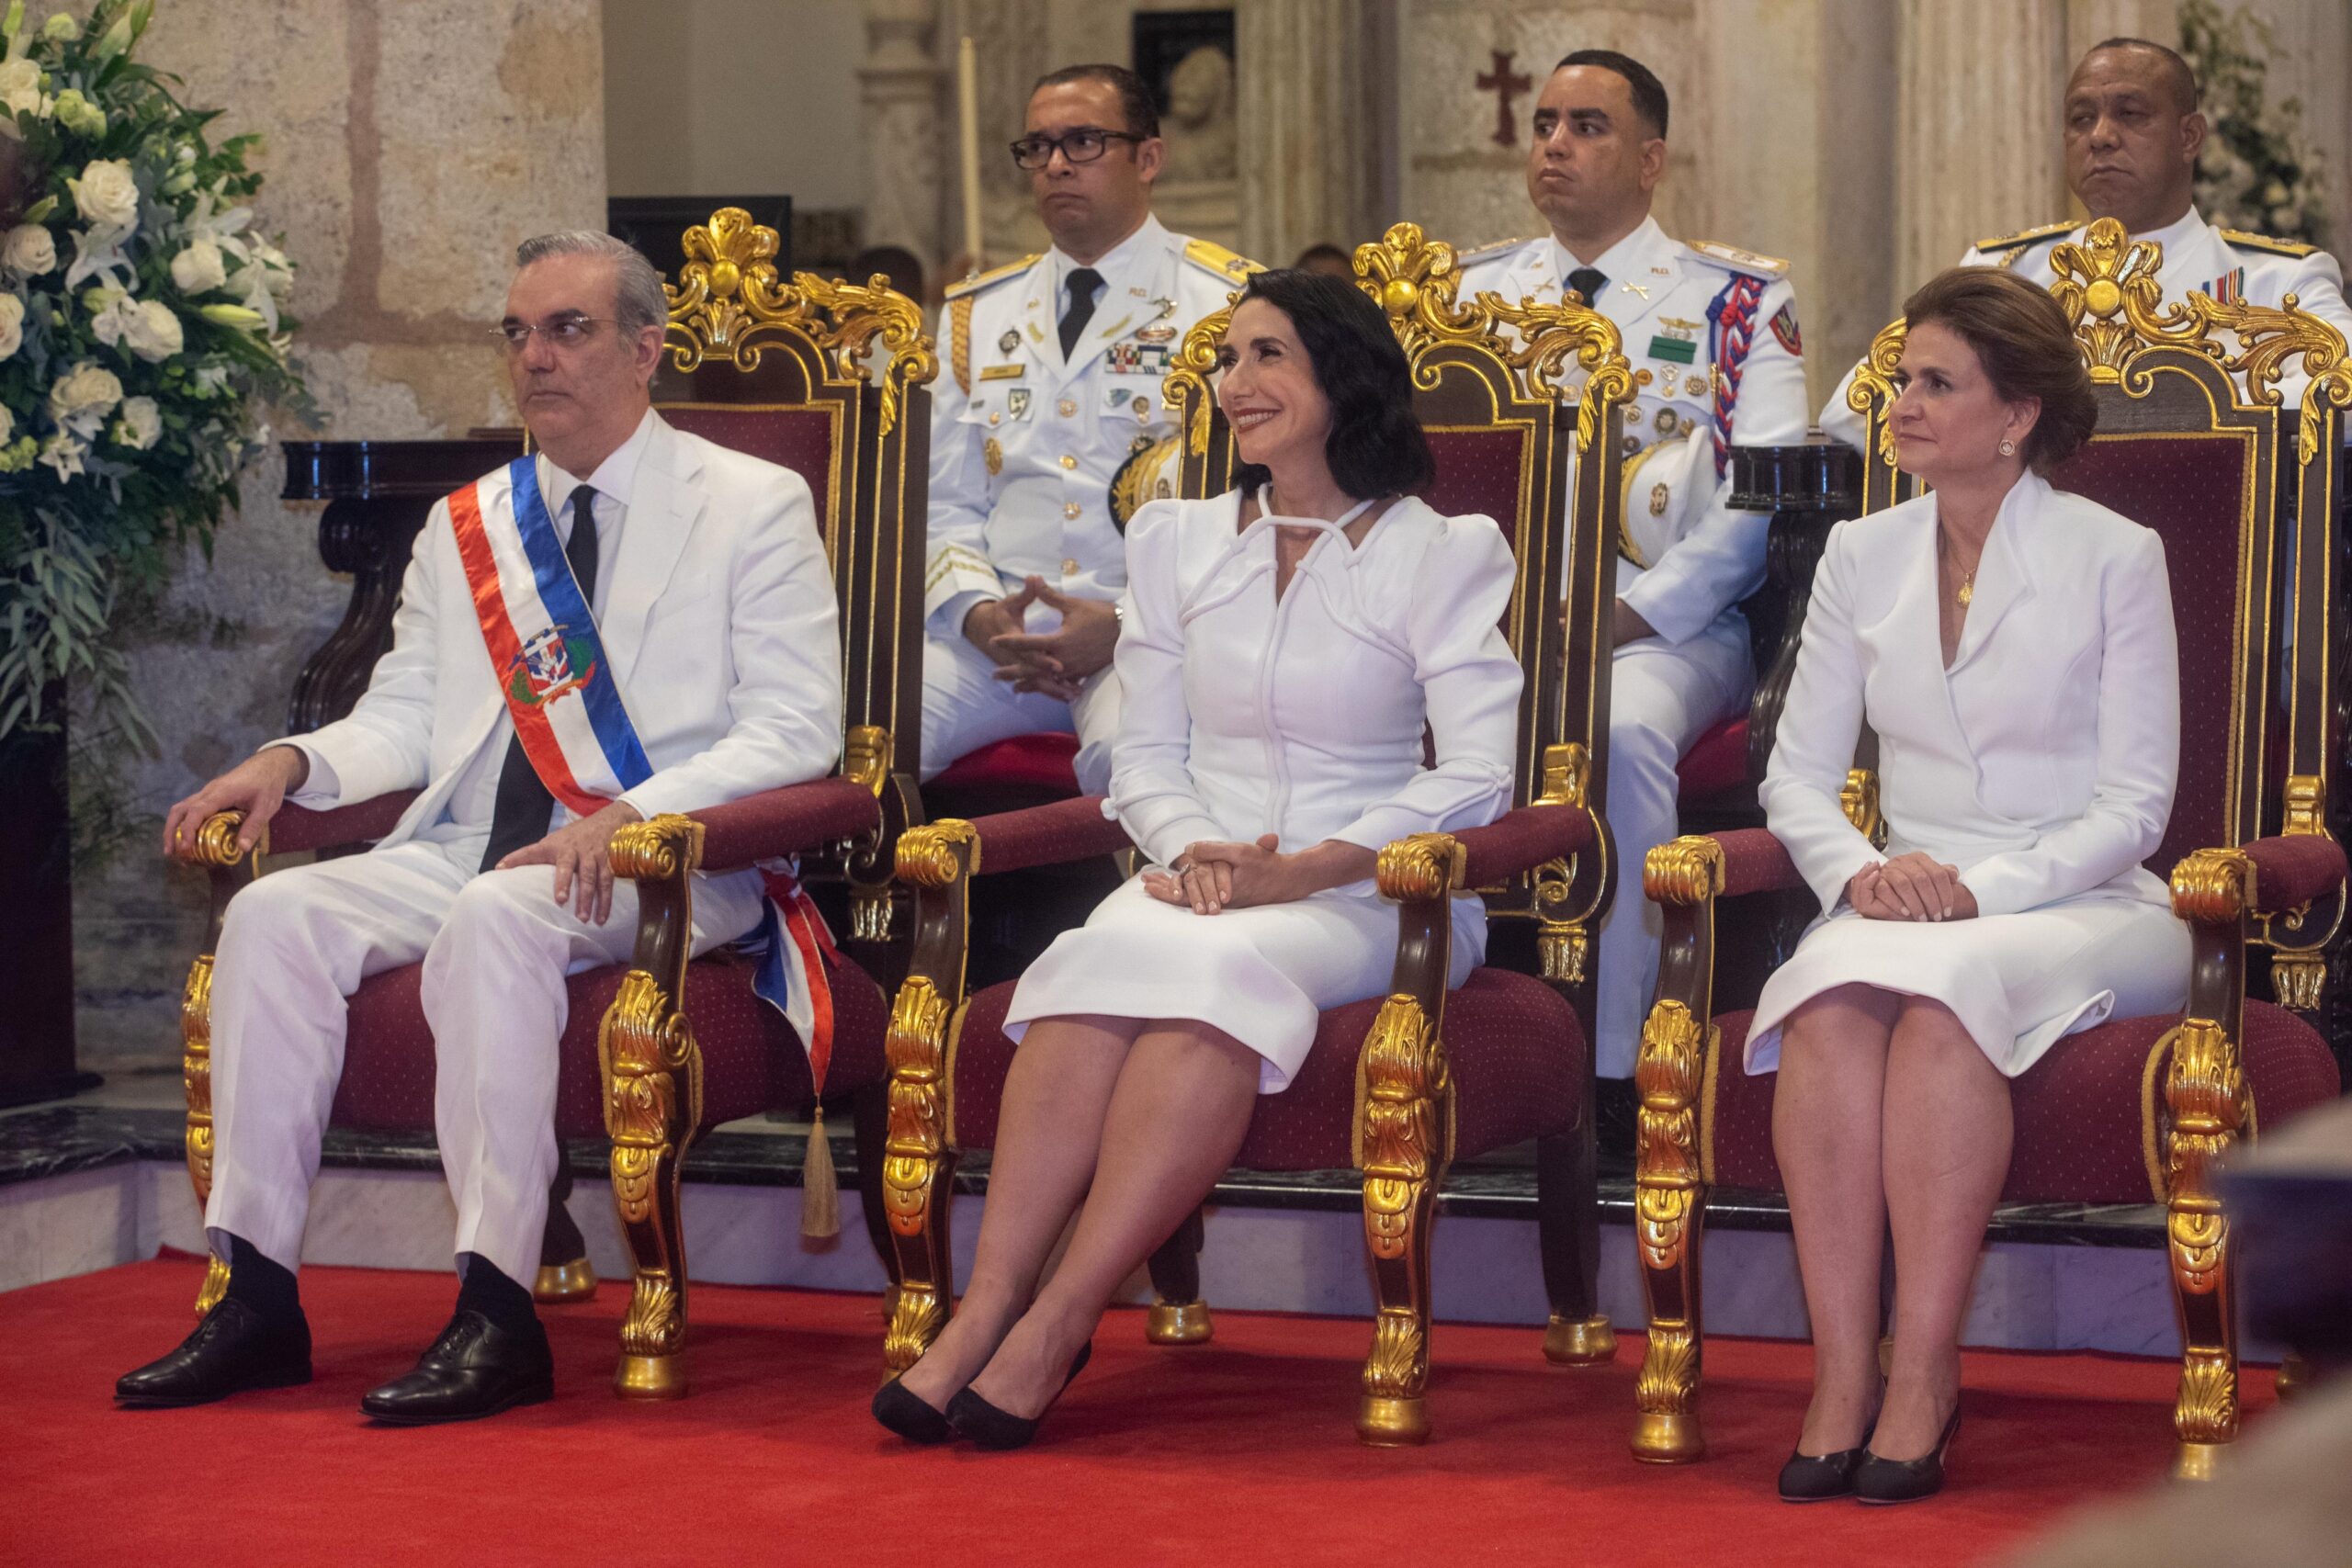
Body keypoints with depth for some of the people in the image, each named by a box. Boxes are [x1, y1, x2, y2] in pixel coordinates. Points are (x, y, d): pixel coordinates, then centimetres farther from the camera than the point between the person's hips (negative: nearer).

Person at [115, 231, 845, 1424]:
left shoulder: (753, 507, 4)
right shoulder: (463, 527, 20)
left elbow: (793, 732, -6)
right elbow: (404, 720, 16)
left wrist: (627, 816, -21)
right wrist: (293, 760, -7)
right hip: (466, 852, 5)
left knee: (496, 917, -36)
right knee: (275, 913, -20)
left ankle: (496, 1314, -36)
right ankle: (256, 1297, -19)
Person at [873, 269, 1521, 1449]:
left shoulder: (1438, 555, 3)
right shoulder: (1178, 540, 18)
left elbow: (1475, 777, -8)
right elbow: (1146, 756, 14)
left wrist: (1296, 871, -16)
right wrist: (1193, 851, -9)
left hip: (1363, 897, -3)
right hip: (1198, 875, 3)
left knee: (1223, 970, -36)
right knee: (1103, 960, -33)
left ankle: (1059, 1321, -40)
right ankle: (988, 1305, -42)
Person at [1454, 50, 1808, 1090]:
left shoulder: (1741, 298, 9)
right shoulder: (1475, 288, 20)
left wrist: (1628, 617, -14)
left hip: (1666, 623, -3)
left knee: (1624, 730, -37)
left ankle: (1607, 1070, -30)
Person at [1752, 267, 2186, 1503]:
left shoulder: (2115, 557, 0)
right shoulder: (1861, 557, 13)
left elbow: (2133, 806, -4)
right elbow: (1797, 775, 12)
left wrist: (1983, 889, -18)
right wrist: (1862, 874, -10)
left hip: (2084, 912, -3)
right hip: (1908, 907, 3)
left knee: (1943, 991, -36)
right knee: (1831, 1000, -33)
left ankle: (1924, 1377, -33)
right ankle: (1841, 1374, -35)